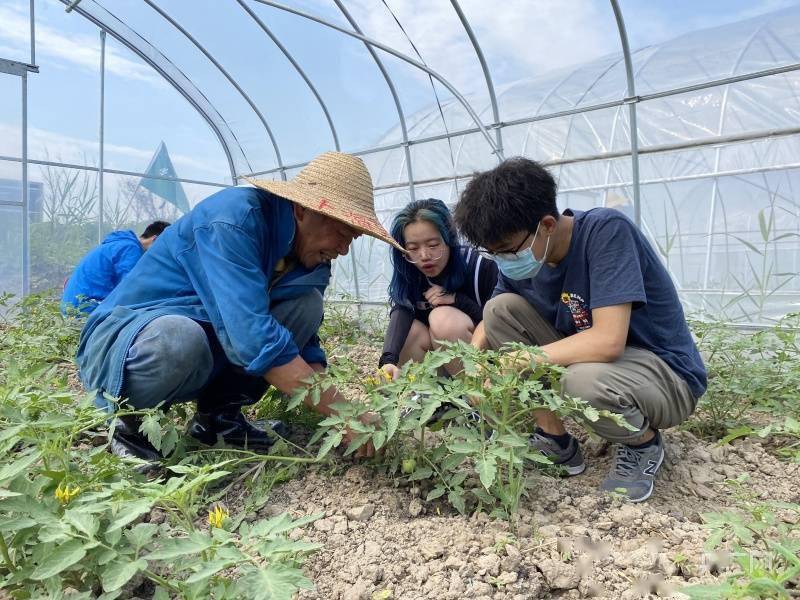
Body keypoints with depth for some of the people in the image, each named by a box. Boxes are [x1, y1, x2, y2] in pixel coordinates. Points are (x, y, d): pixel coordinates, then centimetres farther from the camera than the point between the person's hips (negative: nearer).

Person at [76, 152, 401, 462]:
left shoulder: (312, 257, -3)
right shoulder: (235, 217, -27)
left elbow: (305, 347, 1)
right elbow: (253, 336, -36)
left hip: (206, 364, 7)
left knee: (307, 304, -8)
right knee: (178, 338, -39)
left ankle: (218, 413, -1)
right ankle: (128, 420, -7)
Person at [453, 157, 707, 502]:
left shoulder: (606, 231, -26)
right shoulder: (521, 257, -7)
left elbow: (608, 340, -34)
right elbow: (491, 324, 5)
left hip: (666, 374, -6)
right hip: (587, 358, 6)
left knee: (583, 381, -38)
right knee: (501, 308, -9)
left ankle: (644, 443, -2)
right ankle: (555, 438, -1)